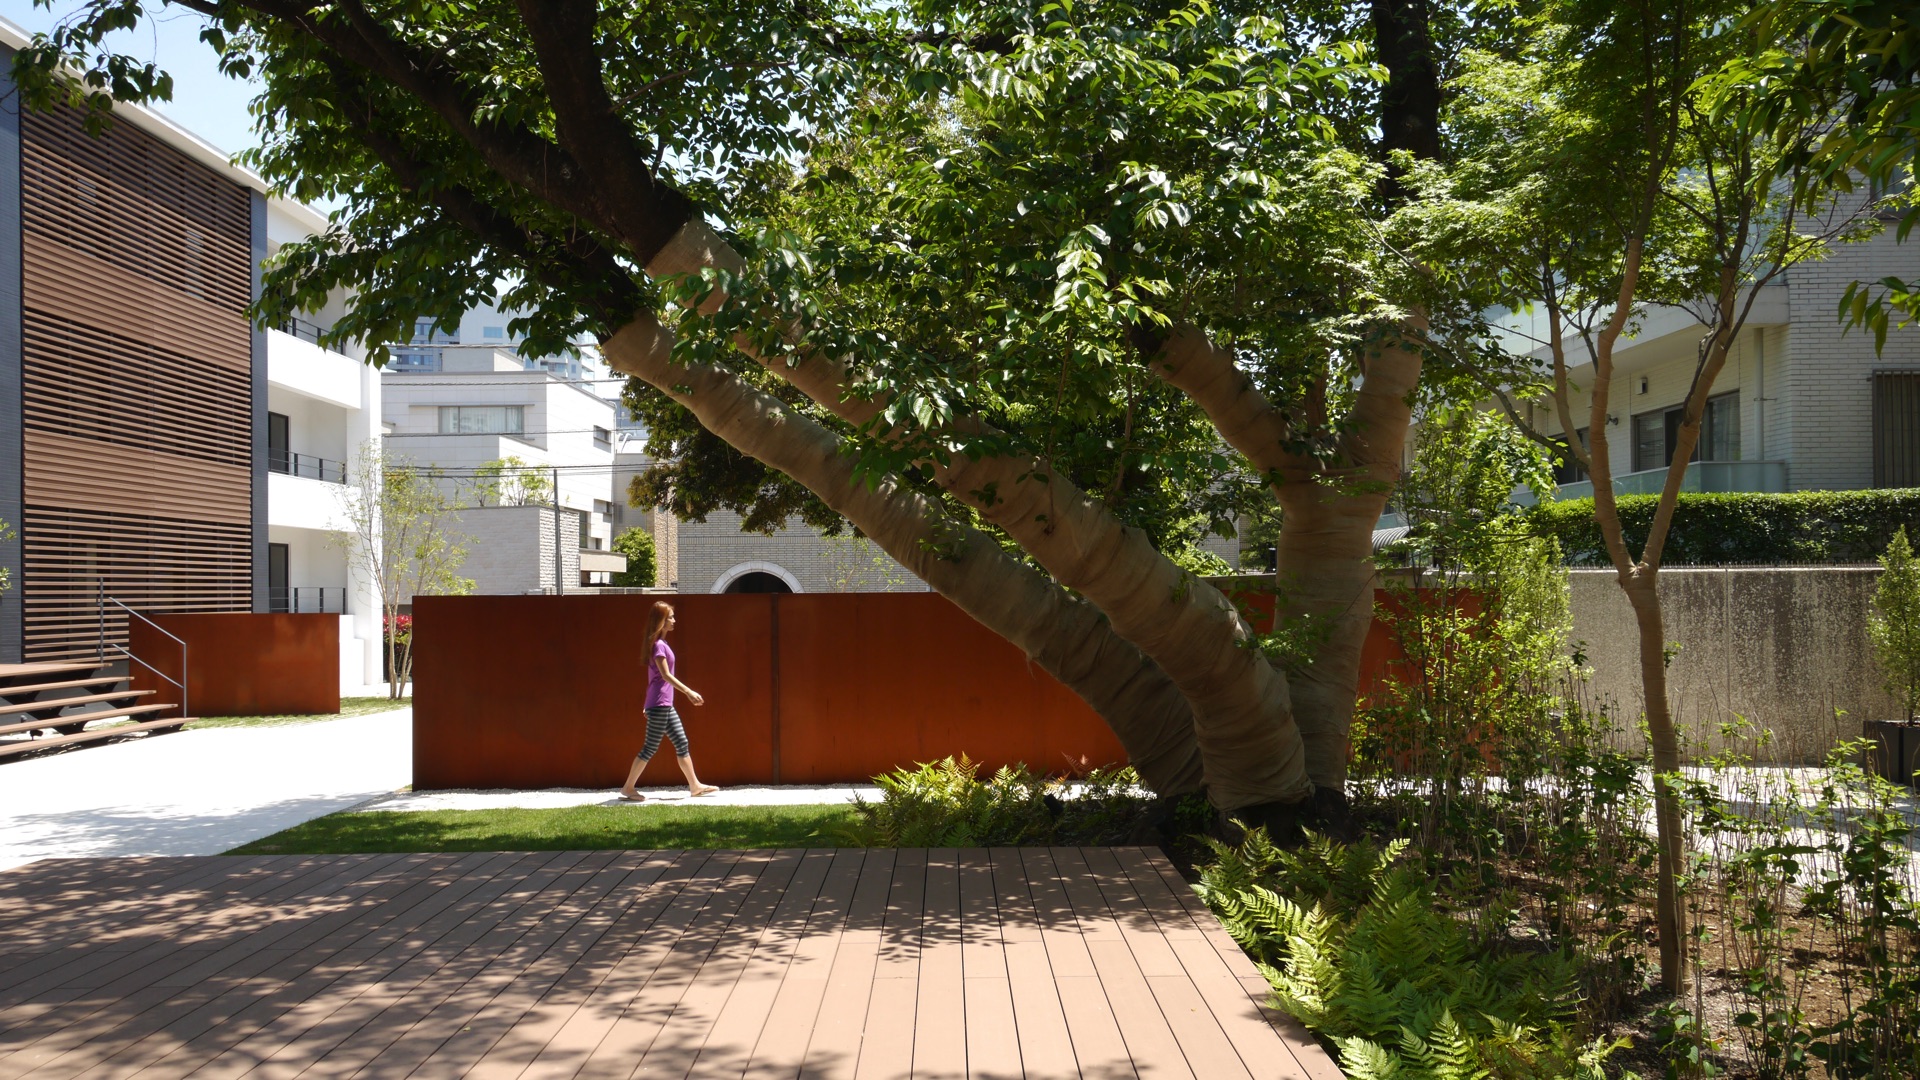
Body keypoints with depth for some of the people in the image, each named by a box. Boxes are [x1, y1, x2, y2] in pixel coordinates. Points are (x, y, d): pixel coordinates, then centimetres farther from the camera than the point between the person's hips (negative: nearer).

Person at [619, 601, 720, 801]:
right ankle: (628, 788, 5)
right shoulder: (658, 645, -14)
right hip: (658, 704, -9)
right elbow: (666, 675, -19)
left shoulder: (661, 643, 14)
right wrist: (689, 692, -20)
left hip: (666, 705, 9)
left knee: (682, 743, 10)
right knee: (650, 748, -3)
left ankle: (695, 786, 15)